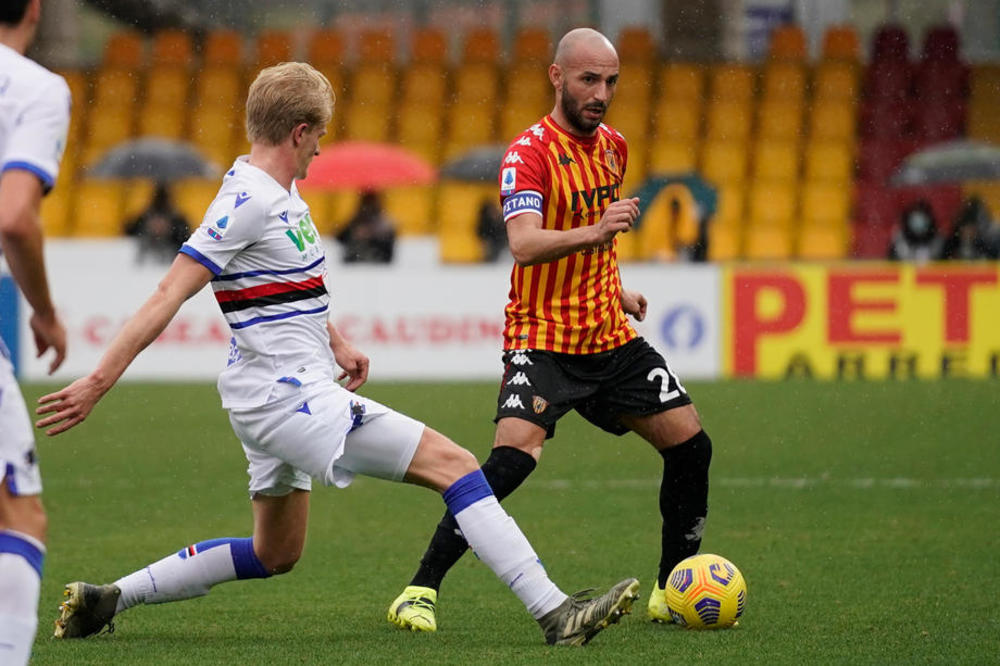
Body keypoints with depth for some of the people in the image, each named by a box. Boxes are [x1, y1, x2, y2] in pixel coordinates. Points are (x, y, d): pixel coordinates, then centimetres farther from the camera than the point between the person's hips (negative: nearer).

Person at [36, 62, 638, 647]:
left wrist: (334, 340, 20)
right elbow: (169, 296, -21)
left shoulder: (281, 192, 12)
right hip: (288, 395, -11)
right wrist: (100, 382, -24)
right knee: (453, 464, -14)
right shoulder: (249, 200, -18)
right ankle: (553, 611, -20)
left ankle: (106, 600, 22)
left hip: (286, 394, 11)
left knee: (274, 556, 21)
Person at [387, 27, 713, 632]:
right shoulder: (530, 153, -15)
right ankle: (421, 591, -18)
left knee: (690, 445, 1)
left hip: (610, 335, 7)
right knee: (514, 457, -25)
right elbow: (525, 244, -31)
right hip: (543, 338, -7)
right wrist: (594, 233, -45)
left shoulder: (613, 146, 10)